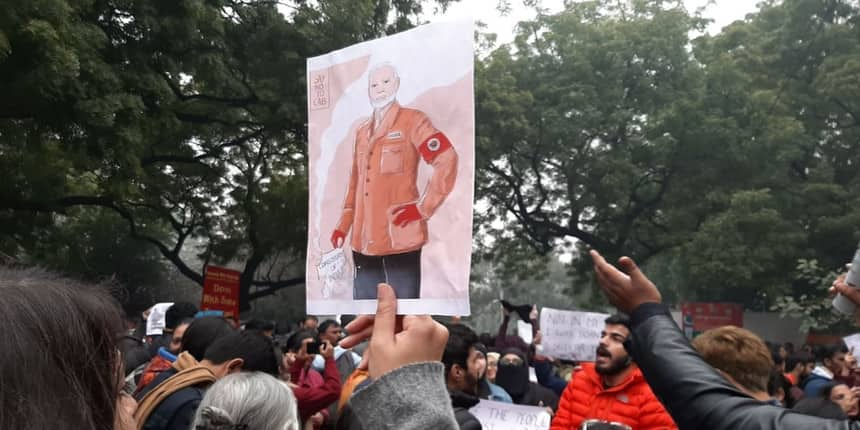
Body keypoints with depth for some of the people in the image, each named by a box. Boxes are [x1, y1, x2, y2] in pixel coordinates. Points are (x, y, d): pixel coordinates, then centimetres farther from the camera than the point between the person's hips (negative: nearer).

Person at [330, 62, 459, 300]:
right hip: (364, 237, 7)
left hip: (400, 234, -6)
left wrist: (424, 208, -13)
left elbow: (447, 160, -11)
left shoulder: (413, 121, -1)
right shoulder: (362, 131, 19)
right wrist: (343, 226, 15)